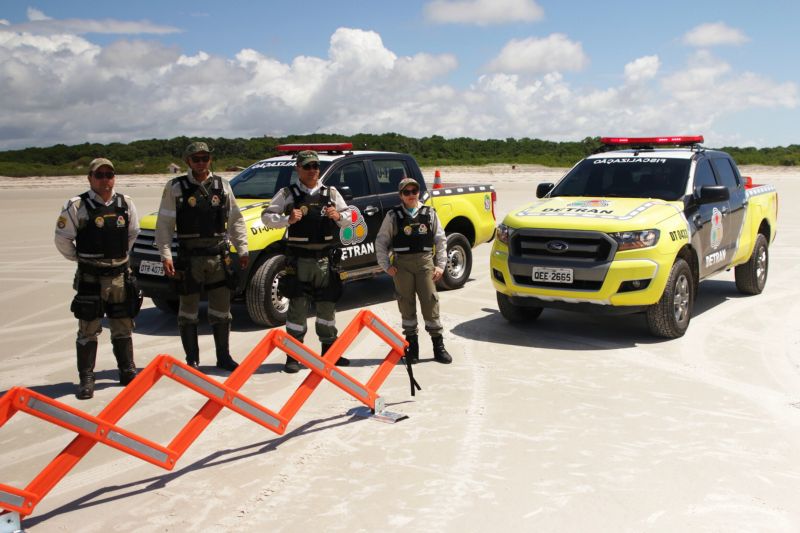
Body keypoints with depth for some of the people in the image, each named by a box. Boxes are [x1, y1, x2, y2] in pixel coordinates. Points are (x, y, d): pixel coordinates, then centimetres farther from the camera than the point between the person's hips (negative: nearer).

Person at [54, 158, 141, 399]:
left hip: (120, 275, 4)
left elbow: (133, 232, 18)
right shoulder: (77, 206, -8)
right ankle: (86, 380, 8)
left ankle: (127, 371, 25)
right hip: (90, 278, -4)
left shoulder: (125, 203, 4)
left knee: (123, 328, 13)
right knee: (88, 330, 0)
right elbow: (62, 239, -3)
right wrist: (82, 259, 3)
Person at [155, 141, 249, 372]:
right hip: (189, 258, -2)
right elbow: (164, 224, -2)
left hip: (219, 256, 3)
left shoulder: (222, 185, 9)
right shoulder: (175, 187, 0)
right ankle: (192, 360, 17)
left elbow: (236, 220, 14)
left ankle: (224, 357, 20)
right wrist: (166, 255, -10)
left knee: (221, 310, 8)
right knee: (188, 311, 6)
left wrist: (242, 250, 9)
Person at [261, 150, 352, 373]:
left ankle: (329, 350, 24)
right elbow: (267, 216, -1)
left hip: (326, 258, 3)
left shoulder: (331, 193, 12)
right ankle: (293, 355, 6)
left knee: (327, 305, 11)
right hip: (299, 260, -3)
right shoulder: (287, 194, 3)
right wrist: (287, 219, -18)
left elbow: (349, 217, 16)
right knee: (298, 306, -2)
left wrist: (338, 216, -6)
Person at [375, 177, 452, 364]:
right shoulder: (393, 216, 4)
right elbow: (381, 241, 7)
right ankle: (412, 347, 15)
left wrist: (440, 265, 2)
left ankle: (439, 347, 8)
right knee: (407, 306, 4)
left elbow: (441, 240, 10)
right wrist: (386, 266, 0)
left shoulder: (430, 214, 9)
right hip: (402, 264, 0)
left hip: (425, 262, 1)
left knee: (431, 303, -1)